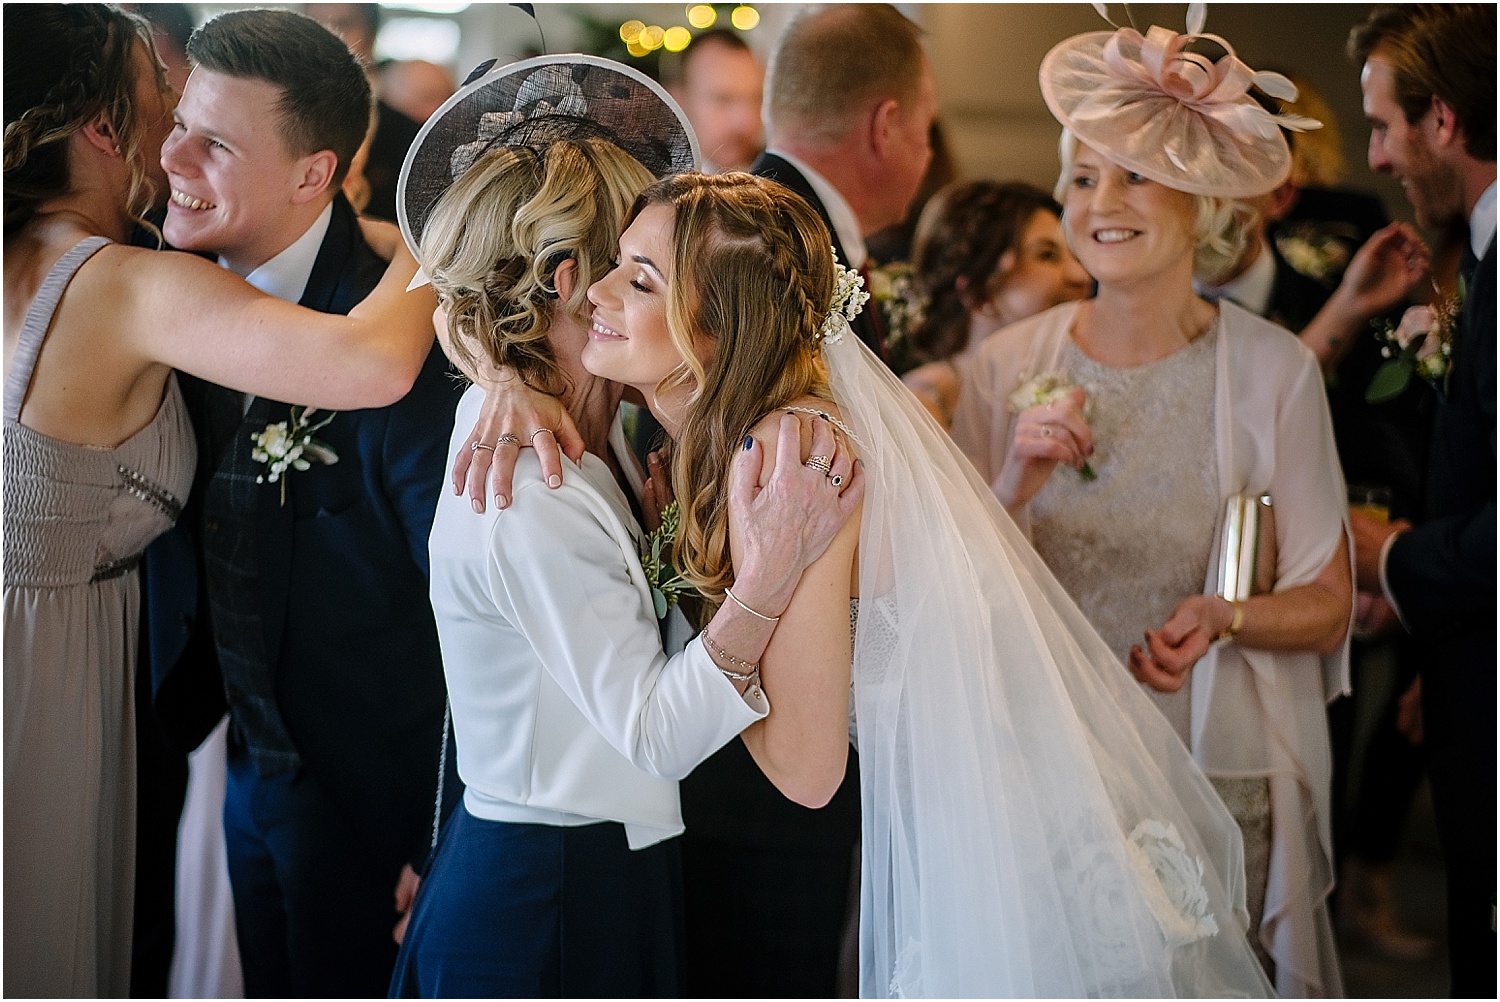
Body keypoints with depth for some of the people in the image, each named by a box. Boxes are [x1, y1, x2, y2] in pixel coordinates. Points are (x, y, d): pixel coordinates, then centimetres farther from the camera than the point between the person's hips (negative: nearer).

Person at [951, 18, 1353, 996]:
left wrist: (1223, 617, -19)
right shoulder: (1010, 366, 0)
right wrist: (1016, 485, -13)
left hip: (1218, 780, -2)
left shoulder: (1274, 370, -6)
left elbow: (1326, 609, 0)